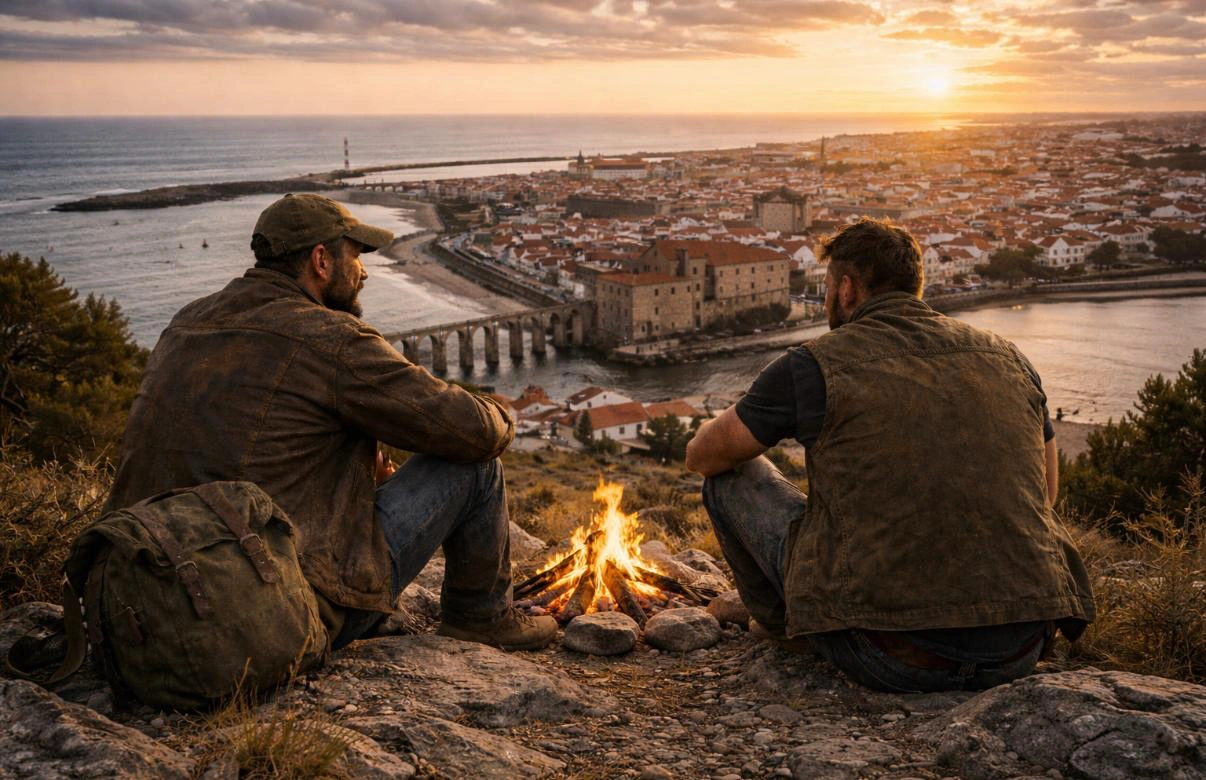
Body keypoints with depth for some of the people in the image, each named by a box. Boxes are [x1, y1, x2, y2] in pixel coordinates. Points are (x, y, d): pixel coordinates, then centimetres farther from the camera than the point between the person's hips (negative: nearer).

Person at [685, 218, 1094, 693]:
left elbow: (701, 457, 11)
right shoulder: (1007, 358, 10)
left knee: (731, 476, 12)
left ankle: (788, 629, 35)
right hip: (1020, 653, 5)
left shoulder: (814, 366, -3)